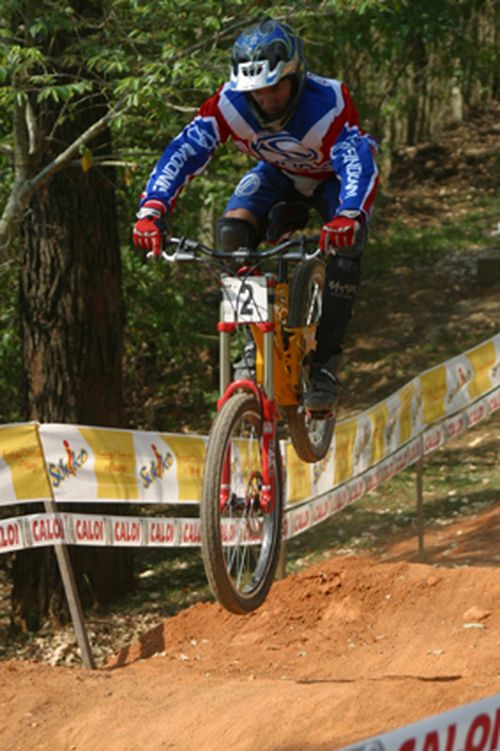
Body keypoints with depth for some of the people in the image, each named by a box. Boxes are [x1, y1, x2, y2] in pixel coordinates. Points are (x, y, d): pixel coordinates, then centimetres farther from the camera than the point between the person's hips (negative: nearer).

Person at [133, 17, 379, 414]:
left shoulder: (328, 104, -39)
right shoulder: (232, 102, -31)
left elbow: (359, 162, -51)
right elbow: (184, 151, -37)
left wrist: (350, 216, -71)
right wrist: (152, 210, -52)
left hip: (332, 179, -3)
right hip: (279, 175, 3)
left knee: (345, 246, -31)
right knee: (233, 230, -25)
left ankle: (326, 364, -19)